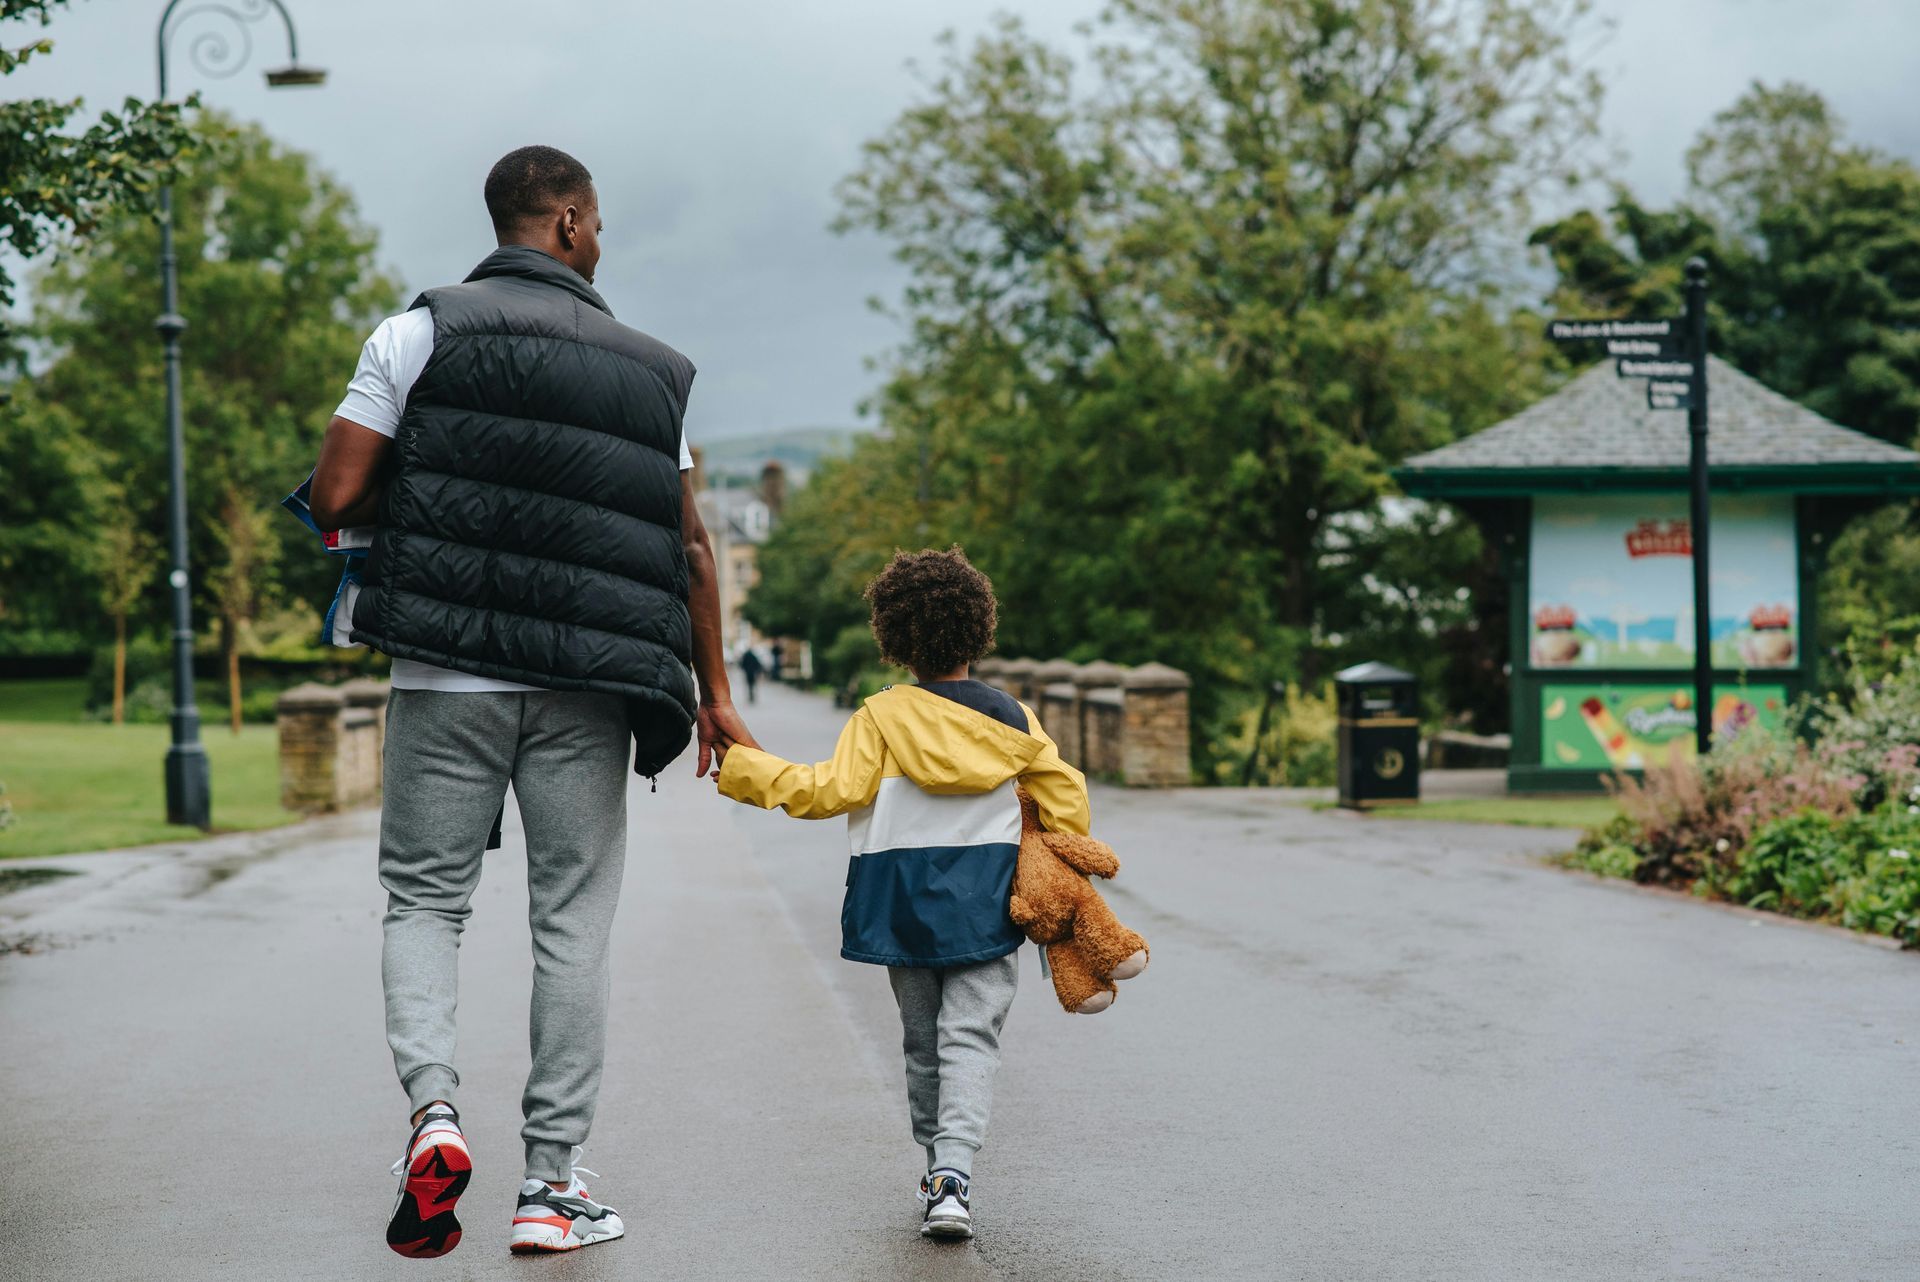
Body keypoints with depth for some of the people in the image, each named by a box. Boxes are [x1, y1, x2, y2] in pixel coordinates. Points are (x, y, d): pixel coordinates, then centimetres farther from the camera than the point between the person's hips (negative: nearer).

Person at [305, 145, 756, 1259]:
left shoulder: (420, 333, 1)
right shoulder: (651, 367, 8)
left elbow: (335, 500, -5)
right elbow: (689, 545, 9)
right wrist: (714, 693, 17)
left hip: (448, 674, -1)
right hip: (587, 688, 1)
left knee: (425, 897, 11)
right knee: (574, 921, 7)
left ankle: (435, 1106, -13)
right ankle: (555, 1183, 9)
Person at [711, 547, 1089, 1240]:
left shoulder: (883, 715, -5)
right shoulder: (1012, 718, 2)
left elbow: (832, 790, -9)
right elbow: (1064, 797, 5)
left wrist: (746, 769, 1)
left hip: (904, 905, 0)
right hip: (987, 907, 0)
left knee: (922, 1041, 14)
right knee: (969, 1039, -3)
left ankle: (939, 1169, 20)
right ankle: (954, 1170, -21)